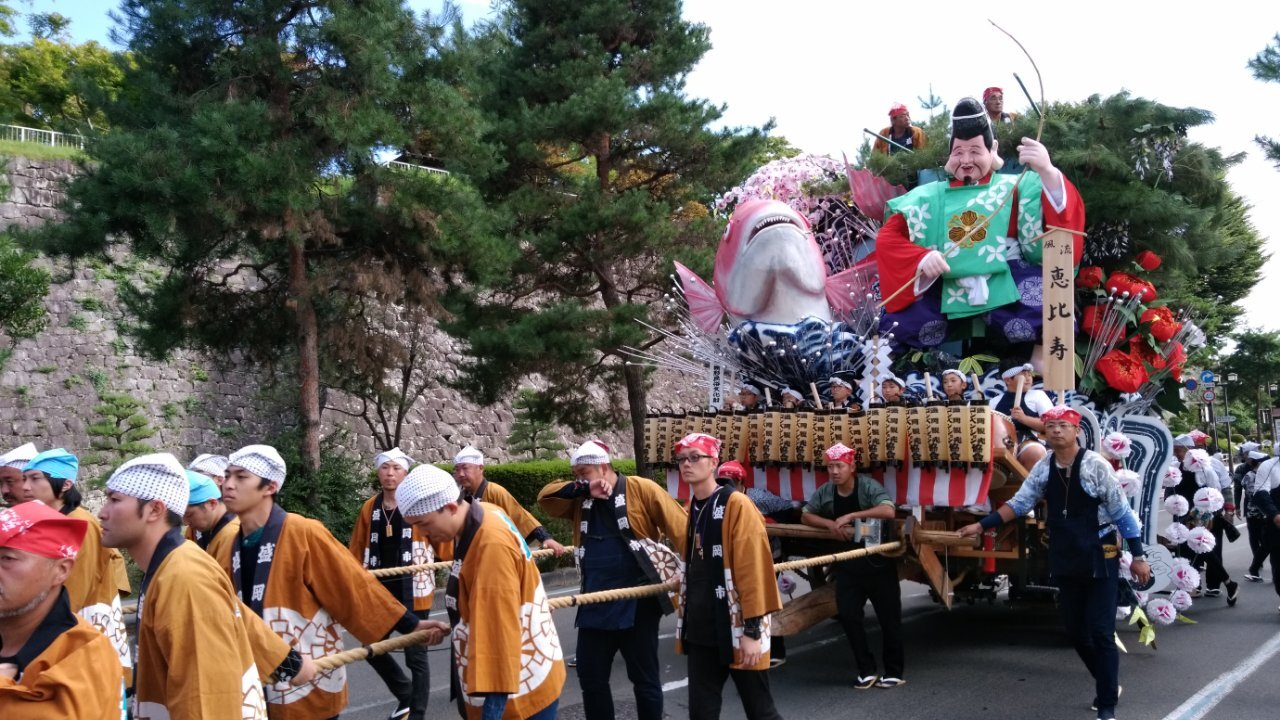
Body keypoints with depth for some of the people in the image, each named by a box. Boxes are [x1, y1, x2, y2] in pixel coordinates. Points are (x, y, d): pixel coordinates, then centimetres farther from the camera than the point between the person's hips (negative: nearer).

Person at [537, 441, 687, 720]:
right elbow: (546, 497, 0)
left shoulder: (641, 489, -7)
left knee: (644, 677, 6)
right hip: (595, 604, 5)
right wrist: (582, 489, -14)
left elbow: (679, 527, -11)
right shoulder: (581, 499, 10)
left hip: (636, 603, -5)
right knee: (590, 676, 10)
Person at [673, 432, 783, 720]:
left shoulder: (737, 505, -12)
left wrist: (752, 629, -18)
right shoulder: (690, 510, 11)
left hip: (737, 629, -7)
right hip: (701, 630, 7)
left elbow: (753, 568, -17)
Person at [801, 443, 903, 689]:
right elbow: (805, 515, 8)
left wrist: (851, 515, -34)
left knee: (889, 616, 1)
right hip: (847, 563, 5)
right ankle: (867, 670, 10)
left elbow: (888, 512, -33)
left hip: (878, 560, -5)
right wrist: (830, 524, -11)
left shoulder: (869, 486, -18)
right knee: (848, 615, -1)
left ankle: (894, 672, 13)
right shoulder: (824, 492, -1)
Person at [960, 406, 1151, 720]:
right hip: (1065, 561, 6)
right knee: (1075, 630, 13)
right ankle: (1108, 685, 35)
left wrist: (1138, 556, -9)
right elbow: (1019, 503, 7)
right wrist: (982, 525, 0)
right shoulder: (1043, 468, 1)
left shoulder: (1095, 465, -14)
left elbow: (1122, 512, -10)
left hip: (1100, 558, -5)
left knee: (1100, 632, -5)